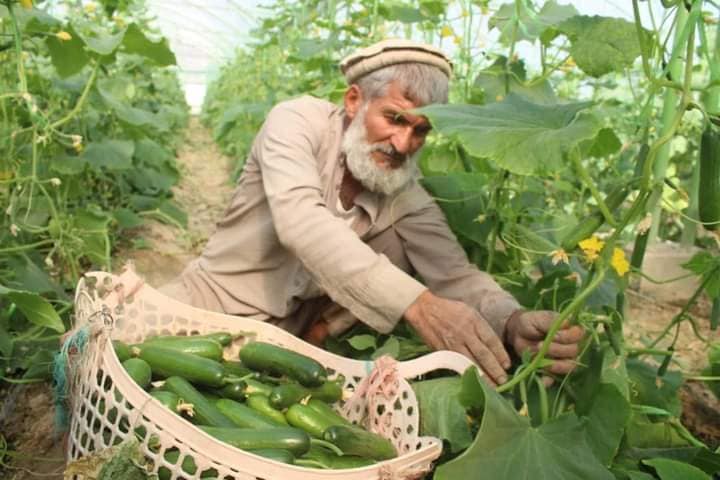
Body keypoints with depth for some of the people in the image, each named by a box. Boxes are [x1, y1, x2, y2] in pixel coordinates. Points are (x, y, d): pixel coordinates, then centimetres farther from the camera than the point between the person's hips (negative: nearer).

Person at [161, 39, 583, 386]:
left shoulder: (408, 195, -9)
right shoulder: (298, 121, -20)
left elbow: (456, 274, -18)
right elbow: (300, 220, -38)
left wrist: (513, 323, -43)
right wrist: (416, 303, -50)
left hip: (289, 336, 3)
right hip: (214, 299, -2)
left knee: (394, 244, -16)